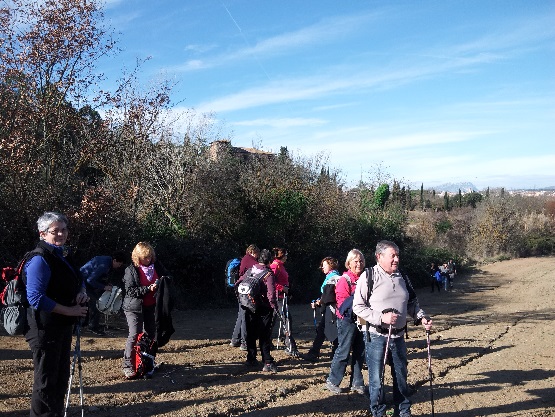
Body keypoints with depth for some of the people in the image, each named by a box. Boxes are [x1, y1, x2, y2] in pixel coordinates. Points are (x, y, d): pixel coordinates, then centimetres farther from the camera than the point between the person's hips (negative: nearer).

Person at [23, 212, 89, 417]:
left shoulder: (63, 255, 10)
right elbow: (36, 298, -25)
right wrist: (70, 311, -22)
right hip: (45, 328, -9)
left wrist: (82, 292, -1)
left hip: (63, 325, 9)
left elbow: (78, 280, 23)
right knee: (46, 381, 0)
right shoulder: (40, 259, -17)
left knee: (61, 376, 20)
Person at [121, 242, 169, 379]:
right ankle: (128, 366, -4)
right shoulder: (131, 270, -10)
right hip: (134, 307, -5)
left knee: (151, 334, 10)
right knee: (135, 335, -11)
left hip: (151, 307, 5)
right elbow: (130, 290, -15)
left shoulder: (156, 266, 2)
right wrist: (148, 288, -24)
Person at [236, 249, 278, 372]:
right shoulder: (269, 274, -13)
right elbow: (271, 292, -21)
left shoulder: (250, 270, 4)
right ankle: (268, 363, -6)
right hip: (264, 308, -5)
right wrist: (274, 306, -16)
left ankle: (251, 359, 25)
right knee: (264, 336, -2)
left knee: (251, 334, 15)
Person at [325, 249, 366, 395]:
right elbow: (342, 301, -17)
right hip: (347, 320, -7)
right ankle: (332, 381, 12)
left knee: (360, 352, 12)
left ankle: (357, 383, 23)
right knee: (344, 351, -2)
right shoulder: (345, 280, -11)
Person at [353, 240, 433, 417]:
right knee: (376, 378, 4)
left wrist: (422, 317, -1)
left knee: (401, 376, 15)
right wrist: (381, 317, -22)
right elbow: (358, 306, -12)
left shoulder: (402, 277, 6)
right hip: (376, 336, -5)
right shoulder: (368, 276, -12)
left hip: (398, 336, 5)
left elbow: (412, 303, 17)